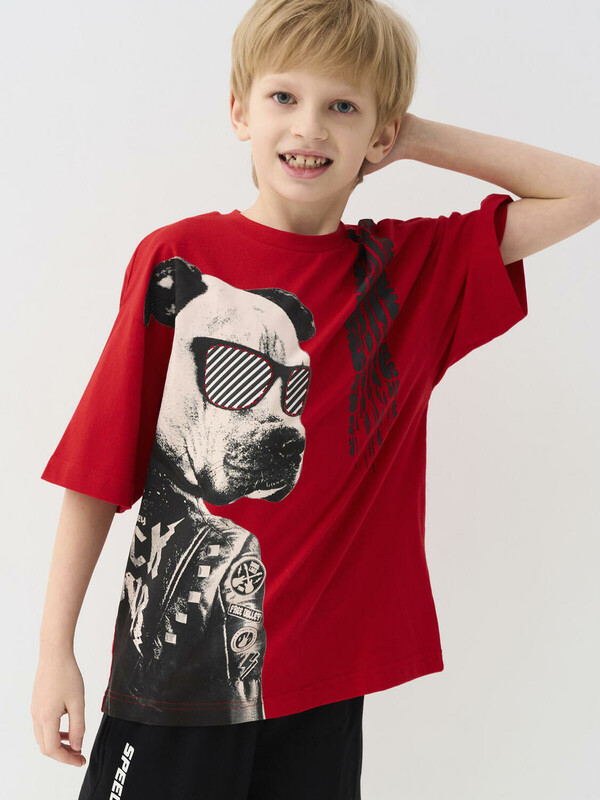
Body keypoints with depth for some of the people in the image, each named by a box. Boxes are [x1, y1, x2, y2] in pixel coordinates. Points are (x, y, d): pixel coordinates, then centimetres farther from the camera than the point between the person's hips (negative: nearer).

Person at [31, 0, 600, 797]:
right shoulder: (175, 259, -5)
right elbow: (97, 468, -3)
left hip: (324, 680, 2)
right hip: (170, 668, -2)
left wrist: (423, 140, 0)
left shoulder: (420, 267, 3)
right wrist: (56, 650, -4)